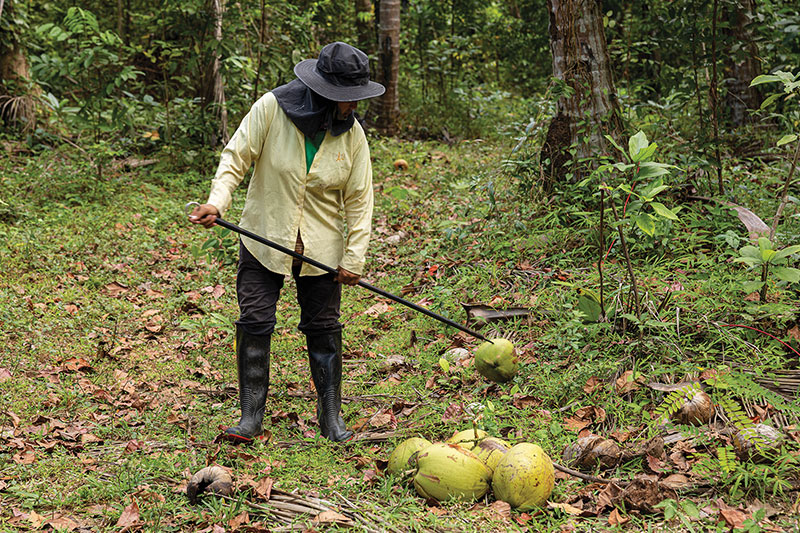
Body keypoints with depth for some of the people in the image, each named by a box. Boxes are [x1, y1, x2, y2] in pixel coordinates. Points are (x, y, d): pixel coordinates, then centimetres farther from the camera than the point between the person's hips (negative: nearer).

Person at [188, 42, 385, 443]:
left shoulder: (352, 133, -5)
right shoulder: (271, 109, -13)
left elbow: (359, 200, -1)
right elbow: (236, 157, -8)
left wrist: (354, 259, -4)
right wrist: (216, 202, -24)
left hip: (321, 248, 1)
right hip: (264, 238, -1)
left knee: (324, 328, 5)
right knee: (254, 323, -3)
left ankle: (331, 418, 18)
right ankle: (251, 418, 8)